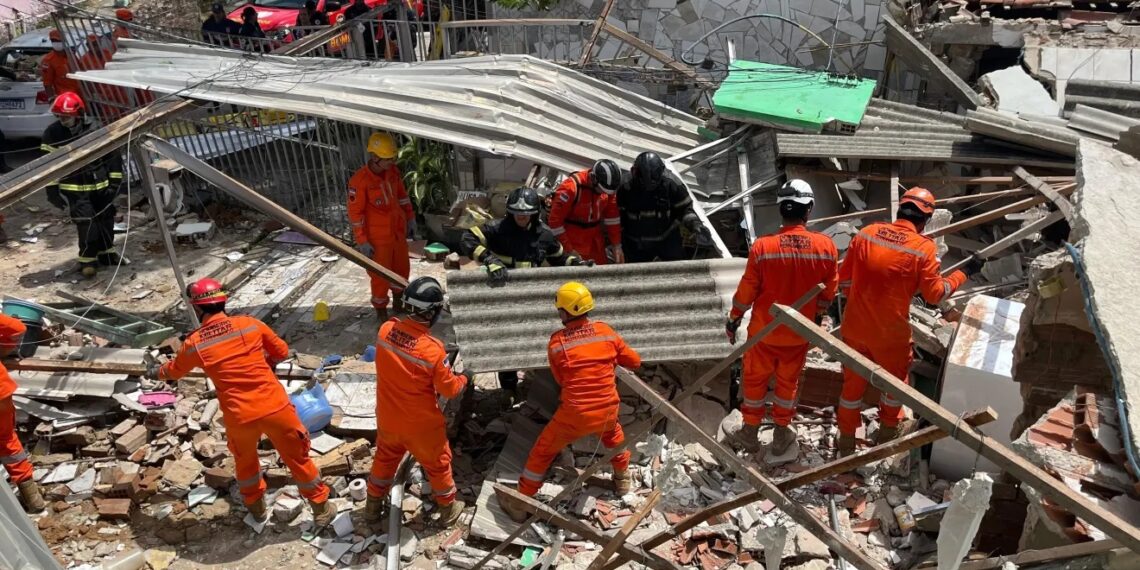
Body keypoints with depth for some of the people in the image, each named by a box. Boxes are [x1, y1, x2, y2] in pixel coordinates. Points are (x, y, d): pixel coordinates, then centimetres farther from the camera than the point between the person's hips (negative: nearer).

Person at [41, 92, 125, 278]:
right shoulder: (53, 133, -8)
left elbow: (113, 154, 1)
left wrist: (114, 181, 0)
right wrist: (52, 190, -6)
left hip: (100, 185, 2)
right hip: (74, 189, -2)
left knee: (106, 218, 13)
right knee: (86, 222, -10)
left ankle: (106, 252, 31)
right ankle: (87, 259, 3)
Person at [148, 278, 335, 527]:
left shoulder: (194, 343, 0)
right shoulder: (249, 324, -2)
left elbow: (174, 370, 22)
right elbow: (282, 352, 12)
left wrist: (155, 372, 44)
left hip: (239, 416, 1)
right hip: (275, 406, 0)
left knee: (244, 459, 30)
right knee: (297, 458, 15)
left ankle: (255, 505, 48)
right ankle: (321, 508, 26)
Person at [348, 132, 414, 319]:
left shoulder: (393, 171, -4)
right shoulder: (359, 180, -23)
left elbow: (402, 195, 12)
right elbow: (355, 213, -18)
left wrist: (410, 218, 14)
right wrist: (362, 242, -16)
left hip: (398, 231, 6)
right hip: (378, 237, -6)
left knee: (401, 268, 21)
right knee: (381, 274, 6)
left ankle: (399, 299, 44)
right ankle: (380, 309, 26)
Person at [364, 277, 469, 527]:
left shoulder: (386, 329, -18)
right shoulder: (433, 349, -32)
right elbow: (448, 389, -18)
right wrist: (463, 379, 3)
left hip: (387, 417, 5)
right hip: (421, 424, -4)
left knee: (385, 458, 29)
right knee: (437, 464, 21)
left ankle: (373, 505, 49)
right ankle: (448, 509, 41)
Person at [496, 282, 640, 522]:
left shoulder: (557, 343, -11)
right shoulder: (606, 331, -3)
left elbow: (561, 380, 3)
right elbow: (635, 361, 9)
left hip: (575, 415, -3)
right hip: (607, 411, 3)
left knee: (542, 452, 16)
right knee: (613, 434, 38)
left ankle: (520, 504, 25)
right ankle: (623, 479, 54)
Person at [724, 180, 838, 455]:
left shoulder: (762, 246, -22)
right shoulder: (826, 246, -16)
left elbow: (746, 291, -12)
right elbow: (829, 292, -2)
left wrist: (733, 320, 5)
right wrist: (817, 316, 17)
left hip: (764, 330, -1)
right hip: (799, 333, 2)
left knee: (755, 380, 19)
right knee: (788, 382, 21)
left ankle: (750, 433, 34)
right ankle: (782, 435, 36)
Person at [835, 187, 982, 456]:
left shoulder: (866, 233, -2)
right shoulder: (924, 247, -12)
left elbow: (845, 277, 5)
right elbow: (935, 294, -3)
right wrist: (964, 273, 10)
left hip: (854, 325, 4)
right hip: (889, 332, -3)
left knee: (853, 381, 18)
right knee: (896, 380, 23)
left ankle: (846, 441, 30)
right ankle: (887, 431, 37)